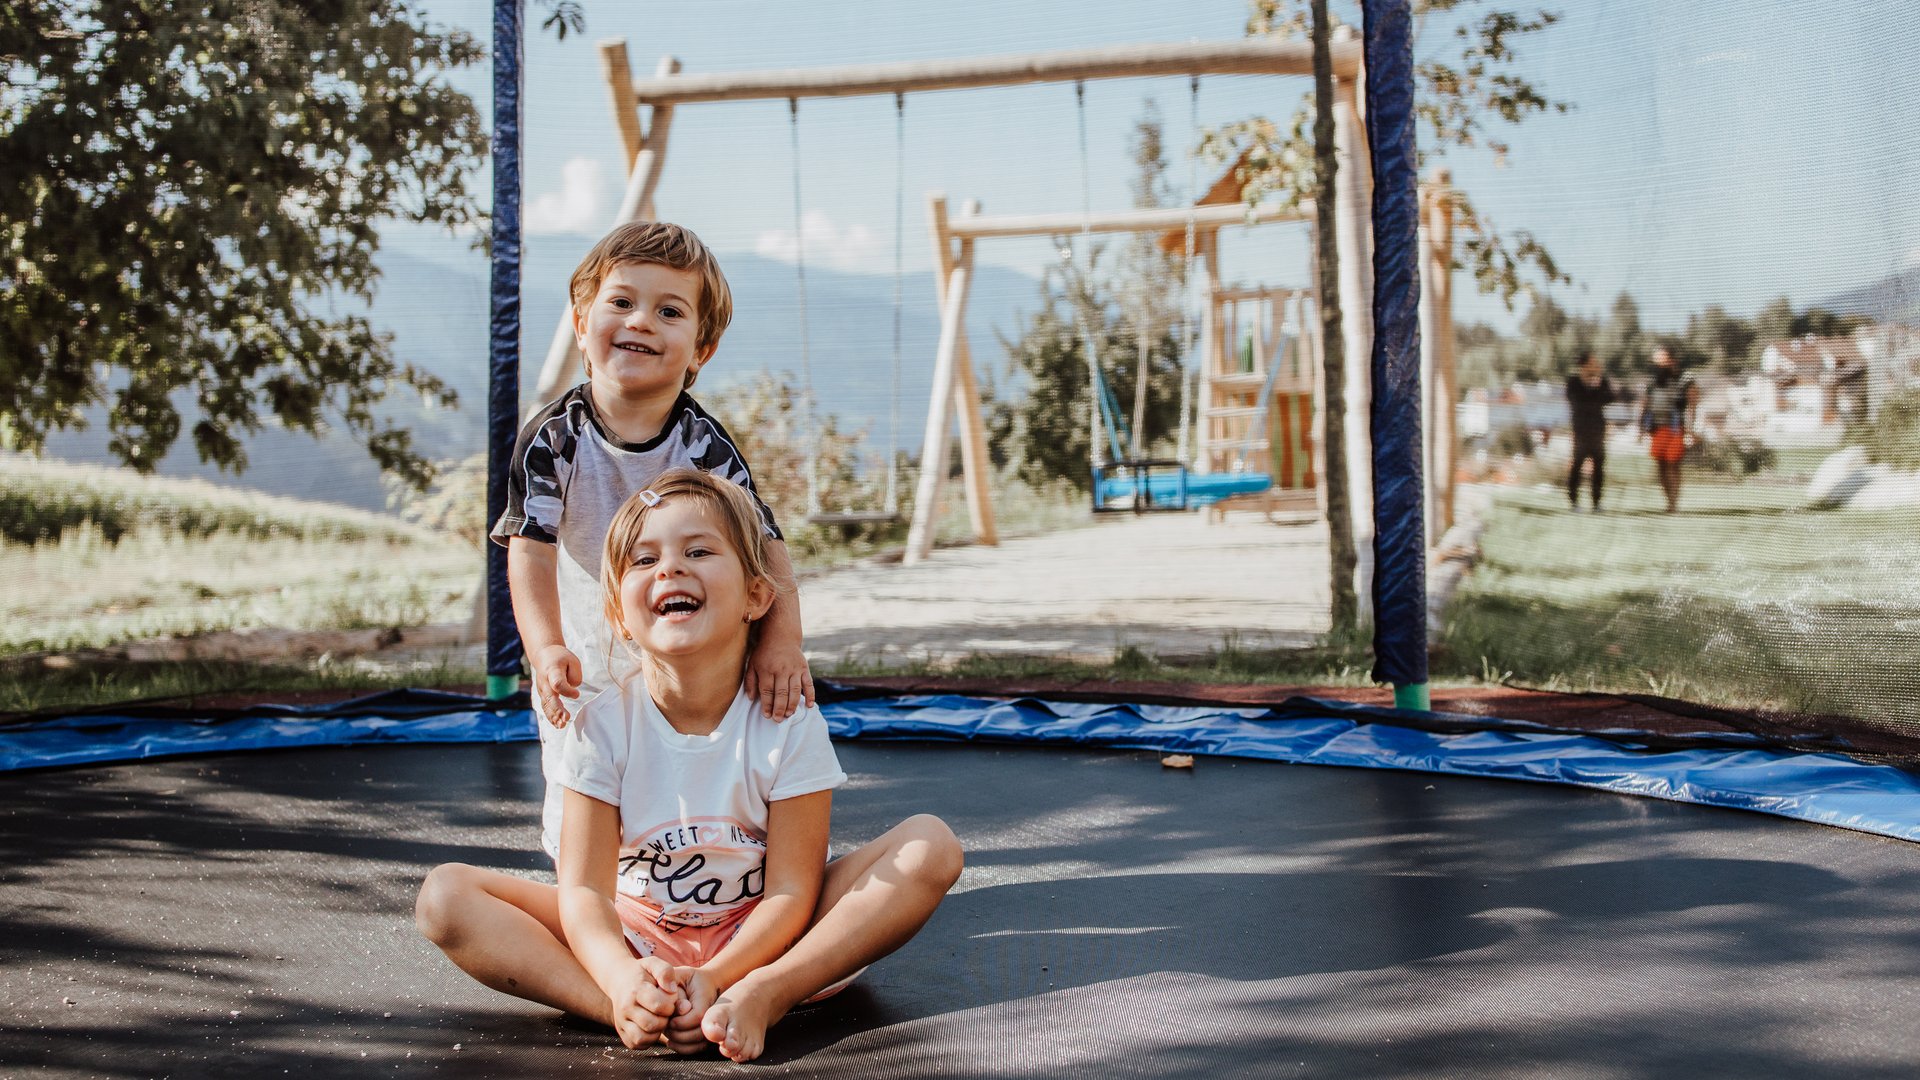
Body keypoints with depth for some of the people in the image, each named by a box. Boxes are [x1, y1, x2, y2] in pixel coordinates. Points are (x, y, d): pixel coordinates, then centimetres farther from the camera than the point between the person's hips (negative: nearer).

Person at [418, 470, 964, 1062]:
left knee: (931, 846, -22)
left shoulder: (788, 723, -13)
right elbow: (583, 887, -16)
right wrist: (621, 978, -39)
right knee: (444, 895, -19)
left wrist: (717, 980, -33)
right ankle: (634, 1013, -36)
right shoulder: (601, 726, -11)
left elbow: (791, 890, -15)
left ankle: (767, 993, -37)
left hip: (760, 940, -1)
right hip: (637, 937, 1)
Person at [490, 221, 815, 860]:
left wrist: (782, 638, -32)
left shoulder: (705, 444, -11)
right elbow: (531, 548, -20)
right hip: (589, 676, 0)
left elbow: (765, 541, -16)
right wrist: (546, 648, -36)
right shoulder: (554, 438, -13)